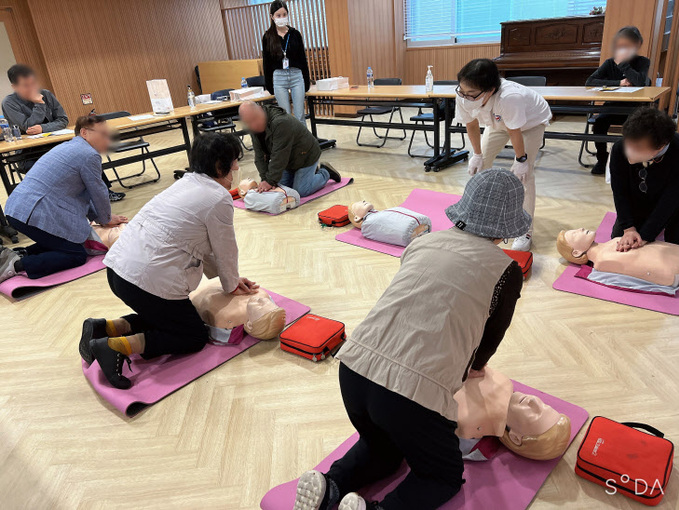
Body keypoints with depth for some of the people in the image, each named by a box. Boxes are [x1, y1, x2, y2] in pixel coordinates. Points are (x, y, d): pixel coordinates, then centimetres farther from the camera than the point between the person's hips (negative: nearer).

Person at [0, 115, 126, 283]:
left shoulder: (67, 147, 21)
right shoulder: (89, 155, -10)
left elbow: (82, 193, 26)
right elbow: (99, 194, -2)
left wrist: (99, 217, 26)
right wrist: (106, 219, 16)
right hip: (35, 215, -10)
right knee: (78, 256, -1)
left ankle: (19, 255, 11)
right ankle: (18, 265, -10)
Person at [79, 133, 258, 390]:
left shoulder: (187, 182, 17)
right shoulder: (219, 198, -12)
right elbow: (225, 251, -1)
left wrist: (232, 278, 23)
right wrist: (231, 285, 17)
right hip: (148, 280, -9)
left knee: (164, 317, 29)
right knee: (196, 337, 9)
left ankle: (105, 327, 11)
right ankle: (119, 346, -7)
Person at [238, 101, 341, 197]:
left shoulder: (281, 123, -37)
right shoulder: (255, 127, -10)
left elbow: (279, 156, -36)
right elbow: (260, 155, -9)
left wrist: (270, 181, -33)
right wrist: (265, 178, -20)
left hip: (306, 156, -8)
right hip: (288, 160, 8)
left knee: (301, 191, -13)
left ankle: (325, 172, 12)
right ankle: (312, 171, 26)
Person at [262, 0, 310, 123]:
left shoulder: (295, 34, 5)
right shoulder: (268, 37, 3)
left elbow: (303, 58, 8)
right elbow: (266, 62, 6)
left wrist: (307, 82, 6)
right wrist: (269, 85, 3)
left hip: (296, 76, 0)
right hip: (279, 77, 0)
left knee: (300, 116, 1)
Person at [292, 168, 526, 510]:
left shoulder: (424, 241, 13)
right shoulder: (506, 272, 2)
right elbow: (490, 339, 14)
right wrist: (474, 370, 38)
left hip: (355, 366, 5)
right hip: (417, 390, -4)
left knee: (381, 448, 34)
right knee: (445, 476, 25)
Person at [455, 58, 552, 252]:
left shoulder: (509, 98, -48)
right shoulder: (464, 98, -32)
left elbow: (515, 132, -33)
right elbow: (472, 125, -13)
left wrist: (521, 159, -19)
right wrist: (477, 154, -4)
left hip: (532, 120, -5)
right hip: (498, 121, 6)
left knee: (523, 172, -15)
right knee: (480, 164, 2)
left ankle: (525, 230, -6)